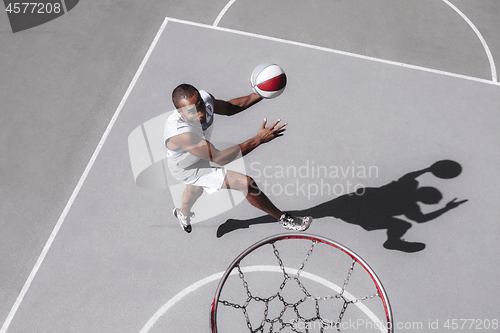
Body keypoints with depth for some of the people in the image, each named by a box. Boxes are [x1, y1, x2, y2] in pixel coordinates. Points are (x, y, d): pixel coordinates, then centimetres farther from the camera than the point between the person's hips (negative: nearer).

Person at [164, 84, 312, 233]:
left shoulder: (204, 98, -26)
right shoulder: (180, 133, -45)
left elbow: (228, 108, -4)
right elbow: (219, 158, -43)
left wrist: (259, 95, -17)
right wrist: (259, 139, -48)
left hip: (200, 158, 8)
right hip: (187, 170, -7)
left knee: (195, 189, 39)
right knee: (246, 183, -18)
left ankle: (183, 213, 75)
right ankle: (283, 219, 4)